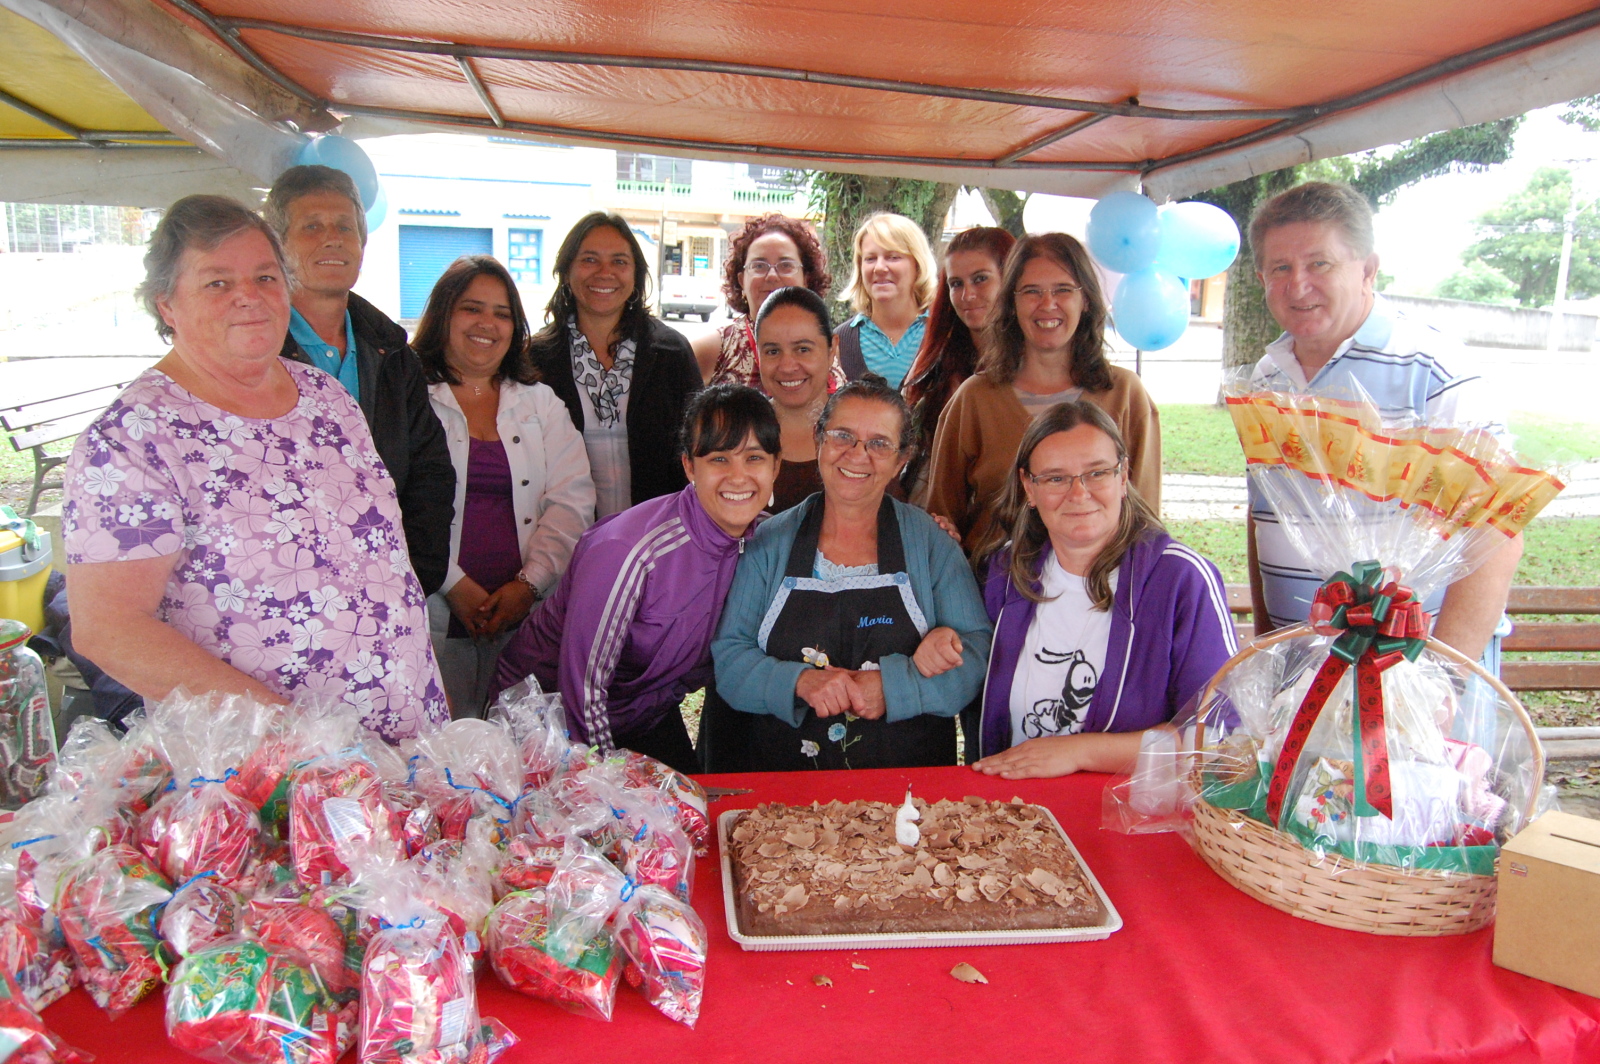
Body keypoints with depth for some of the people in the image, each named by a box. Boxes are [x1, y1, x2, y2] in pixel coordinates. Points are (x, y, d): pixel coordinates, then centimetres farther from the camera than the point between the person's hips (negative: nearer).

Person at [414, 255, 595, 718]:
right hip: (437, 615, -2)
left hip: (526, 615, 3)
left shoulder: (541, 404, 15)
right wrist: (454, 586, -13)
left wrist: (529, 582, -7)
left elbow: (572, 500, 5)